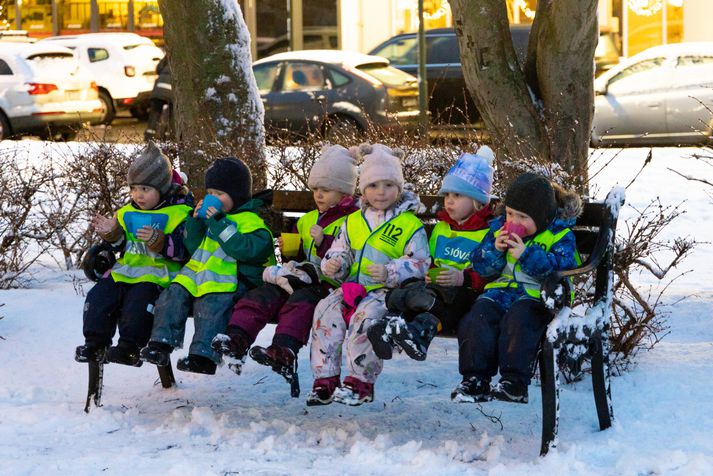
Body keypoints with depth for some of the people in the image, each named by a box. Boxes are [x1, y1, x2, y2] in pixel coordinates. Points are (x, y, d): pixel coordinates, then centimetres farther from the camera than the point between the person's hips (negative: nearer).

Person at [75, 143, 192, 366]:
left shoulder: (178, 213, -4)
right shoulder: (128, 213, 15)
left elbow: (183, 251, -12)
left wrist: (158, 241, -25)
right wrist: (112, 234, 0)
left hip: (158, 273, -6)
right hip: (126, 269, 6)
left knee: (139, 300, -32)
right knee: (100, 295, -14)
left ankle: (129, 348, -24)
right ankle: (95, 343, -6)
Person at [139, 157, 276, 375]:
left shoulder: (249, 221, -1)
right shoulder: (209, 214, 23)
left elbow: (246, 249, -21)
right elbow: (192, 247, 24)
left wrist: (219, 225, -19)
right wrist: (195, 222, 7)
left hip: (229, 279, -7)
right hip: (198, 272, 8)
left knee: (212, 305, -33)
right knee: (174, 293, -15)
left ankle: (204, 355, -40)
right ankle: (161, 343, -15)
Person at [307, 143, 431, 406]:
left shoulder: (410, 224, 1)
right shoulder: (353, 221, 17)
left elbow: (419, 263, -5)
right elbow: (340, 251, 23)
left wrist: (390, 272, -21)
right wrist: (333, 264, -2)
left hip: (388, 290, -5)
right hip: (353, 286, 5)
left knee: (367, 315, -34)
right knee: (326, 310, -20)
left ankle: (360, 382, -25)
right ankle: (325, 380, -16)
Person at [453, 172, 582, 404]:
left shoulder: (559, 236, 0)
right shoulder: (499, 228, 14)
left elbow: (561, 267, -16)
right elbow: (480, 265, 13)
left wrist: (526, 255, -22)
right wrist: (495, 250, -8)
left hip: (538, 294, -5)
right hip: (502, 289, 5)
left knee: (517, 318, -34)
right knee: (478, 316, -23)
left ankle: (514, 382, -31)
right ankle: (475, 379, -20)